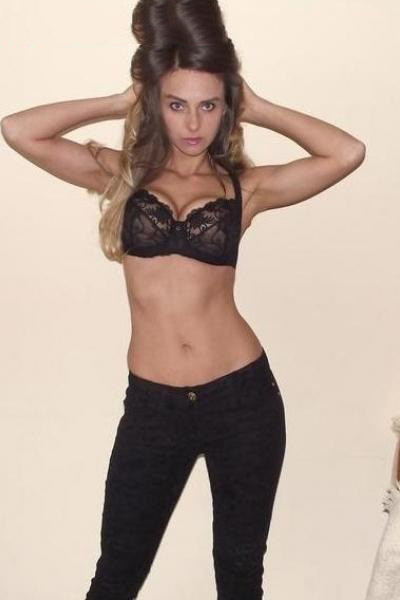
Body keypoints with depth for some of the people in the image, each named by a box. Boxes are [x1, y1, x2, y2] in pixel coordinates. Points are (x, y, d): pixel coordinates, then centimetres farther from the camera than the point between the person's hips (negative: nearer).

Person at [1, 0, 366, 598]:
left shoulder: (244, 185, 1)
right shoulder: (123, 173, 2)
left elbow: (349, 153, -12)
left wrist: (259, 109, -3)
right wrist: (119, 102, -4)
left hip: (243, 398, 0)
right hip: (152, 407, 0)